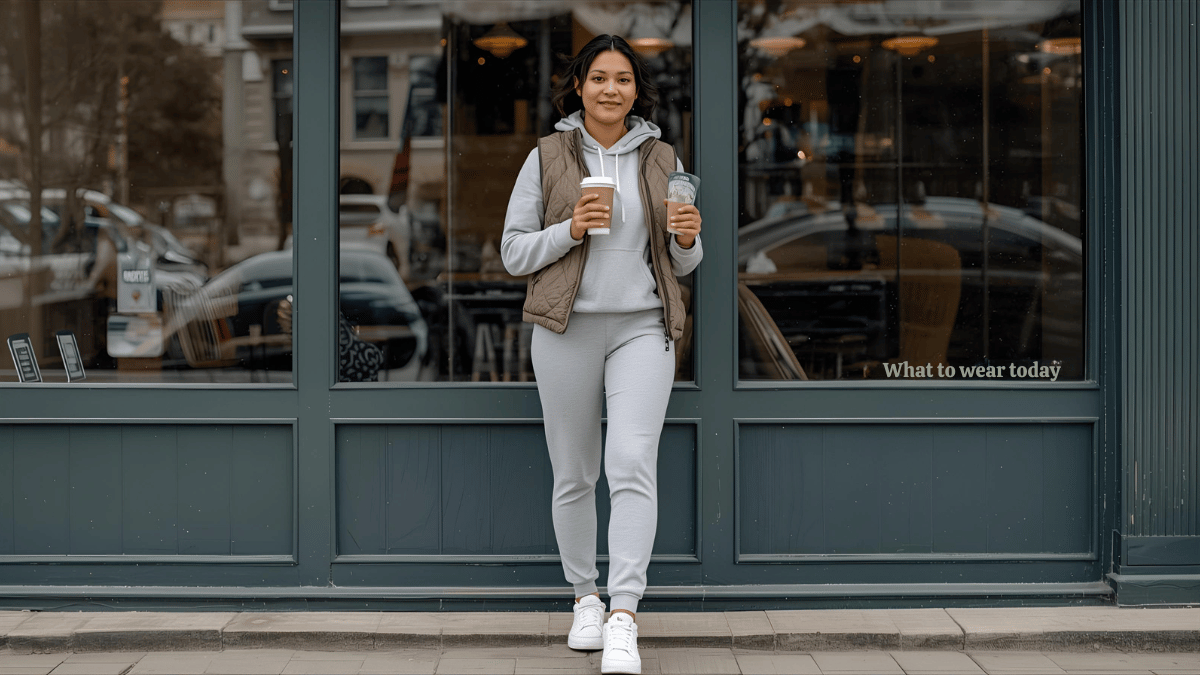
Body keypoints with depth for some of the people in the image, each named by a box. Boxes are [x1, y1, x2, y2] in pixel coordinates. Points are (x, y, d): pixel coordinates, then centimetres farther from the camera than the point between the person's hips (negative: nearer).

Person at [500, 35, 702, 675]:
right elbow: (514, 252, 2)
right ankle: (585, 597, 27)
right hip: (568, 328, 0)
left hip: (642, 329, 0)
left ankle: (624, 619, -18)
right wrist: (569, 229, -15)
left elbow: (682, 263, 14)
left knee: (633, 464, -16)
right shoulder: (546, 158, 3)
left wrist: (687, 238, -9)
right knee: (573, 475, 8)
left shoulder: (661, 159, 9)